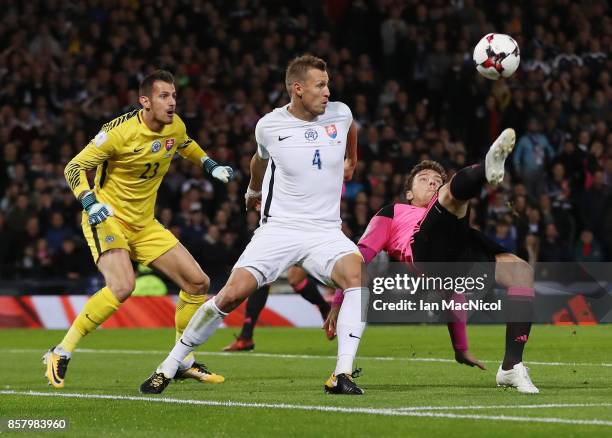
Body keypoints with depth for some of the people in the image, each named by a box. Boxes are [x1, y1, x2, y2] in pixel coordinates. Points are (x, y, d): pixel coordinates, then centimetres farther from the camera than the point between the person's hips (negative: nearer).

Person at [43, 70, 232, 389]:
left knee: (197, 282, 2)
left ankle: (184, 362, 18)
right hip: (108, 218, -7)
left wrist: (210, 165, 12)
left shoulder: (175, 126, -1)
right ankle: (61, 354, -19)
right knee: (122, 287, -30)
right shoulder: (120, 131, -21)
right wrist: (90, 203, -32)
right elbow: (74, 167, -17)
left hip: (145, 224, 7)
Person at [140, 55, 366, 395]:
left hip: (325, 232, 2)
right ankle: (169, 367, -1)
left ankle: (343, 376, -27)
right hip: (278, 228, -1)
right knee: (233, 294, -17)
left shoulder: (340, 114, 0)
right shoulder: (269, 126, -3)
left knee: (357, 274, -30)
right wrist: (253, 192, 39)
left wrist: (352, 160, 46)